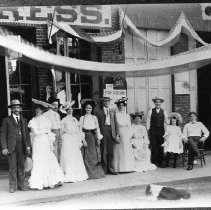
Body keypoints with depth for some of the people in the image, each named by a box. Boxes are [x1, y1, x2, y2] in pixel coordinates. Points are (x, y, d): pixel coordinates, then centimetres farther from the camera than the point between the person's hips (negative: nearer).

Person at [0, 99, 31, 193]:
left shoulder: (24, 120, 17)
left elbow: (27, 134, 16)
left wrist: (28, 146, 5)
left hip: (22, 146, 3)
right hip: (11, 146, -3)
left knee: (21, 166, 5)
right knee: (12, 167, -4)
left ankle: (21, 184, 11)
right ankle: (12, 186, 2)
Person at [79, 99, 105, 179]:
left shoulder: (94, 117, 11)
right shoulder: (82, 118, 3)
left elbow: (97, 128, 10)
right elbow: (80, 130, -2)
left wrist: (98, 138, 0)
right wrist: (83, 140, -11)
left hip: (94, 137, 2)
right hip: (86, 137, -2)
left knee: (95, 156, 2)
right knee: (87, 156, -2)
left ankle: (97, 173, 9)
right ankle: (88, 174, 3)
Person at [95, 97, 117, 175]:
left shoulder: (112, 111, 18)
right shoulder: (99, 112, 5)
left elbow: (114, 122, 15)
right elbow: (97, 124, 1)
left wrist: (114, 133, 7)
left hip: (111, 130, 4)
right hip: (103, 130, -4)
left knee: (111, 150, 4)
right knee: (104, 150, -1)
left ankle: (110, 167, 11)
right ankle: (104, 168, 5)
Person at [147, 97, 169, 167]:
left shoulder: (164, 112, 11)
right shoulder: (150, 111, 7)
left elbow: (166, 121, 12)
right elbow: (148, 121, 6)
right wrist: (148, 130, 1)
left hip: (161, 131, 1)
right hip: (153, 131, -1)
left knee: (160, 147, -1)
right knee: (153, 147, -4)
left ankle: (160, 162, 5)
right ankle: (153, 162, 0)